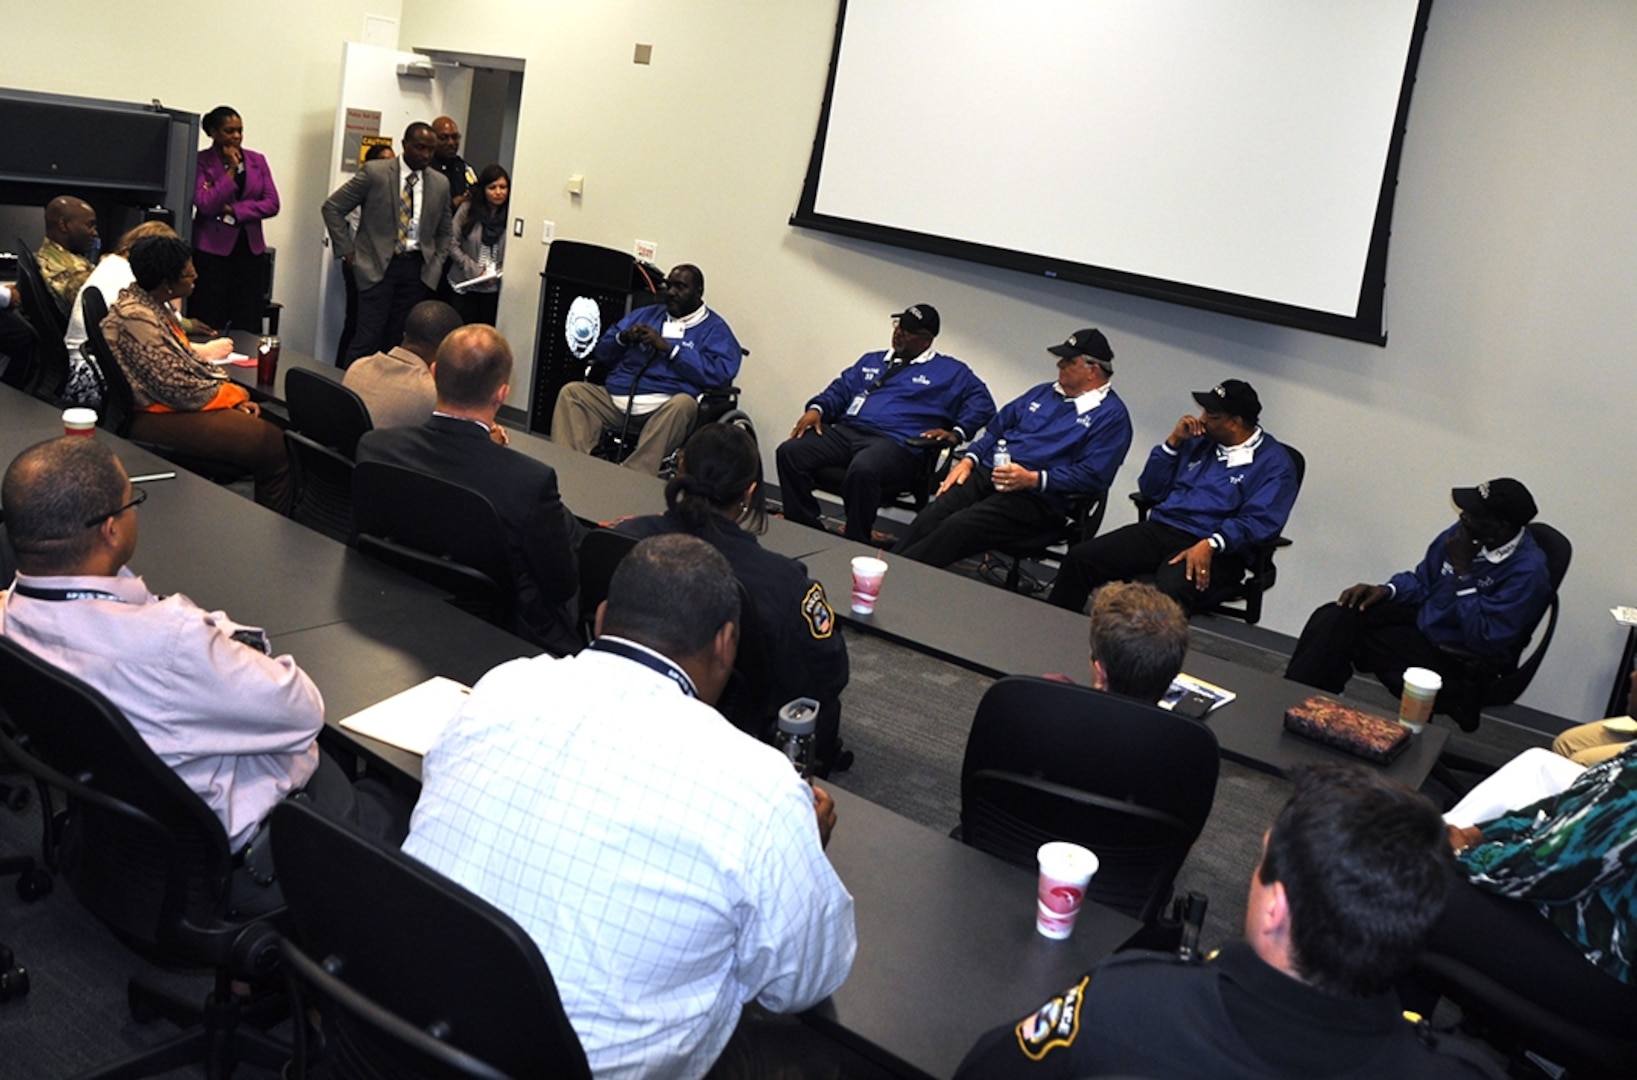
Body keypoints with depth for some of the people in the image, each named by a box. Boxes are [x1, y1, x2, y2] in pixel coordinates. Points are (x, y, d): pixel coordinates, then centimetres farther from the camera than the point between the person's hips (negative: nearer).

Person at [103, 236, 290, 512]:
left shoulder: (153, 302, 7)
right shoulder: (138, 319, -24)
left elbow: (184, 360, 13)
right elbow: (180, 389, -23)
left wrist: (232, 393, -1)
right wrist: (235, 394, -8)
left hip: (169, 399, 10)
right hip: (156, 417, -10)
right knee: (275, 447, -13)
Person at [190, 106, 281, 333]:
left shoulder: (257, 160, 10)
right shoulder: (201, 161, -2)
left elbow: (272, 204, 2)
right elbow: (205, 205, -13)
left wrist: (235, 210, -9)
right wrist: (231, 169, -9)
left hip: (250, 248, 3)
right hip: (213, 249, -3)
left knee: (249, 324, 1)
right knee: (209, 324, -3)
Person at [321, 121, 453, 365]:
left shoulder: (440, 184, 7)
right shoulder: (374, 172, -4)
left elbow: (443, 232, 20)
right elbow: (332, 207, 1)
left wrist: (435, 266, 8)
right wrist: (347, 251, -3)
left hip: (416, 269, 3)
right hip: (379, 265, -3)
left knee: (400, 340, 3)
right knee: (368, 337, -8)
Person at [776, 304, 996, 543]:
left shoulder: (949, 372, 15)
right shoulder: (871, 361, 30)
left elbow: (982, 402, 8)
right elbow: (841, 390, 25)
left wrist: (956, 433, -9)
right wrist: (817, 409, 3)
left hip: (895, 442, -5)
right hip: (845, 432, 6)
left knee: (862, 469, -41)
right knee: (789, 452, -21)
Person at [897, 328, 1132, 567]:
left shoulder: (1111, 416, 0)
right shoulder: (1043, 392, 23)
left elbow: (1093, 476, -12)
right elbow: (997, 428, 25)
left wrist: (1033, 479, -20)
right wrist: (968, 459, 7)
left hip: (1036, 497, -6)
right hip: (987, 474, 6)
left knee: (957, 527, -29)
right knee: (930, 518, -21)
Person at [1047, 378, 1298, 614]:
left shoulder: (1273, 462, 1)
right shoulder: (1199, 440, 20)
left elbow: (1258, 520, -12)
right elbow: (1150, 489, 20)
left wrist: (1209, 545, -27)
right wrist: (1173, 441, 8)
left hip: (1210, 548, -6)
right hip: (1160, 528, 6)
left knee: (1170, 591, -40)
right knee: (1080, 557, -16)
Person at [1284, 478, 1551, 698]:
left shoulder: (1527, 572, -22)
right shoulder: (1466, 533, -2)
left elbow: (1484, 639, -26)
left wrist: (1462, 571, -25)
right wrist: (1386, 590, -8)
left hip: (1458, 659, -7)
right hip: (1422, 617, 7)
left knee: (1341, 637, -19)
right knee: (1332, 618, -13)